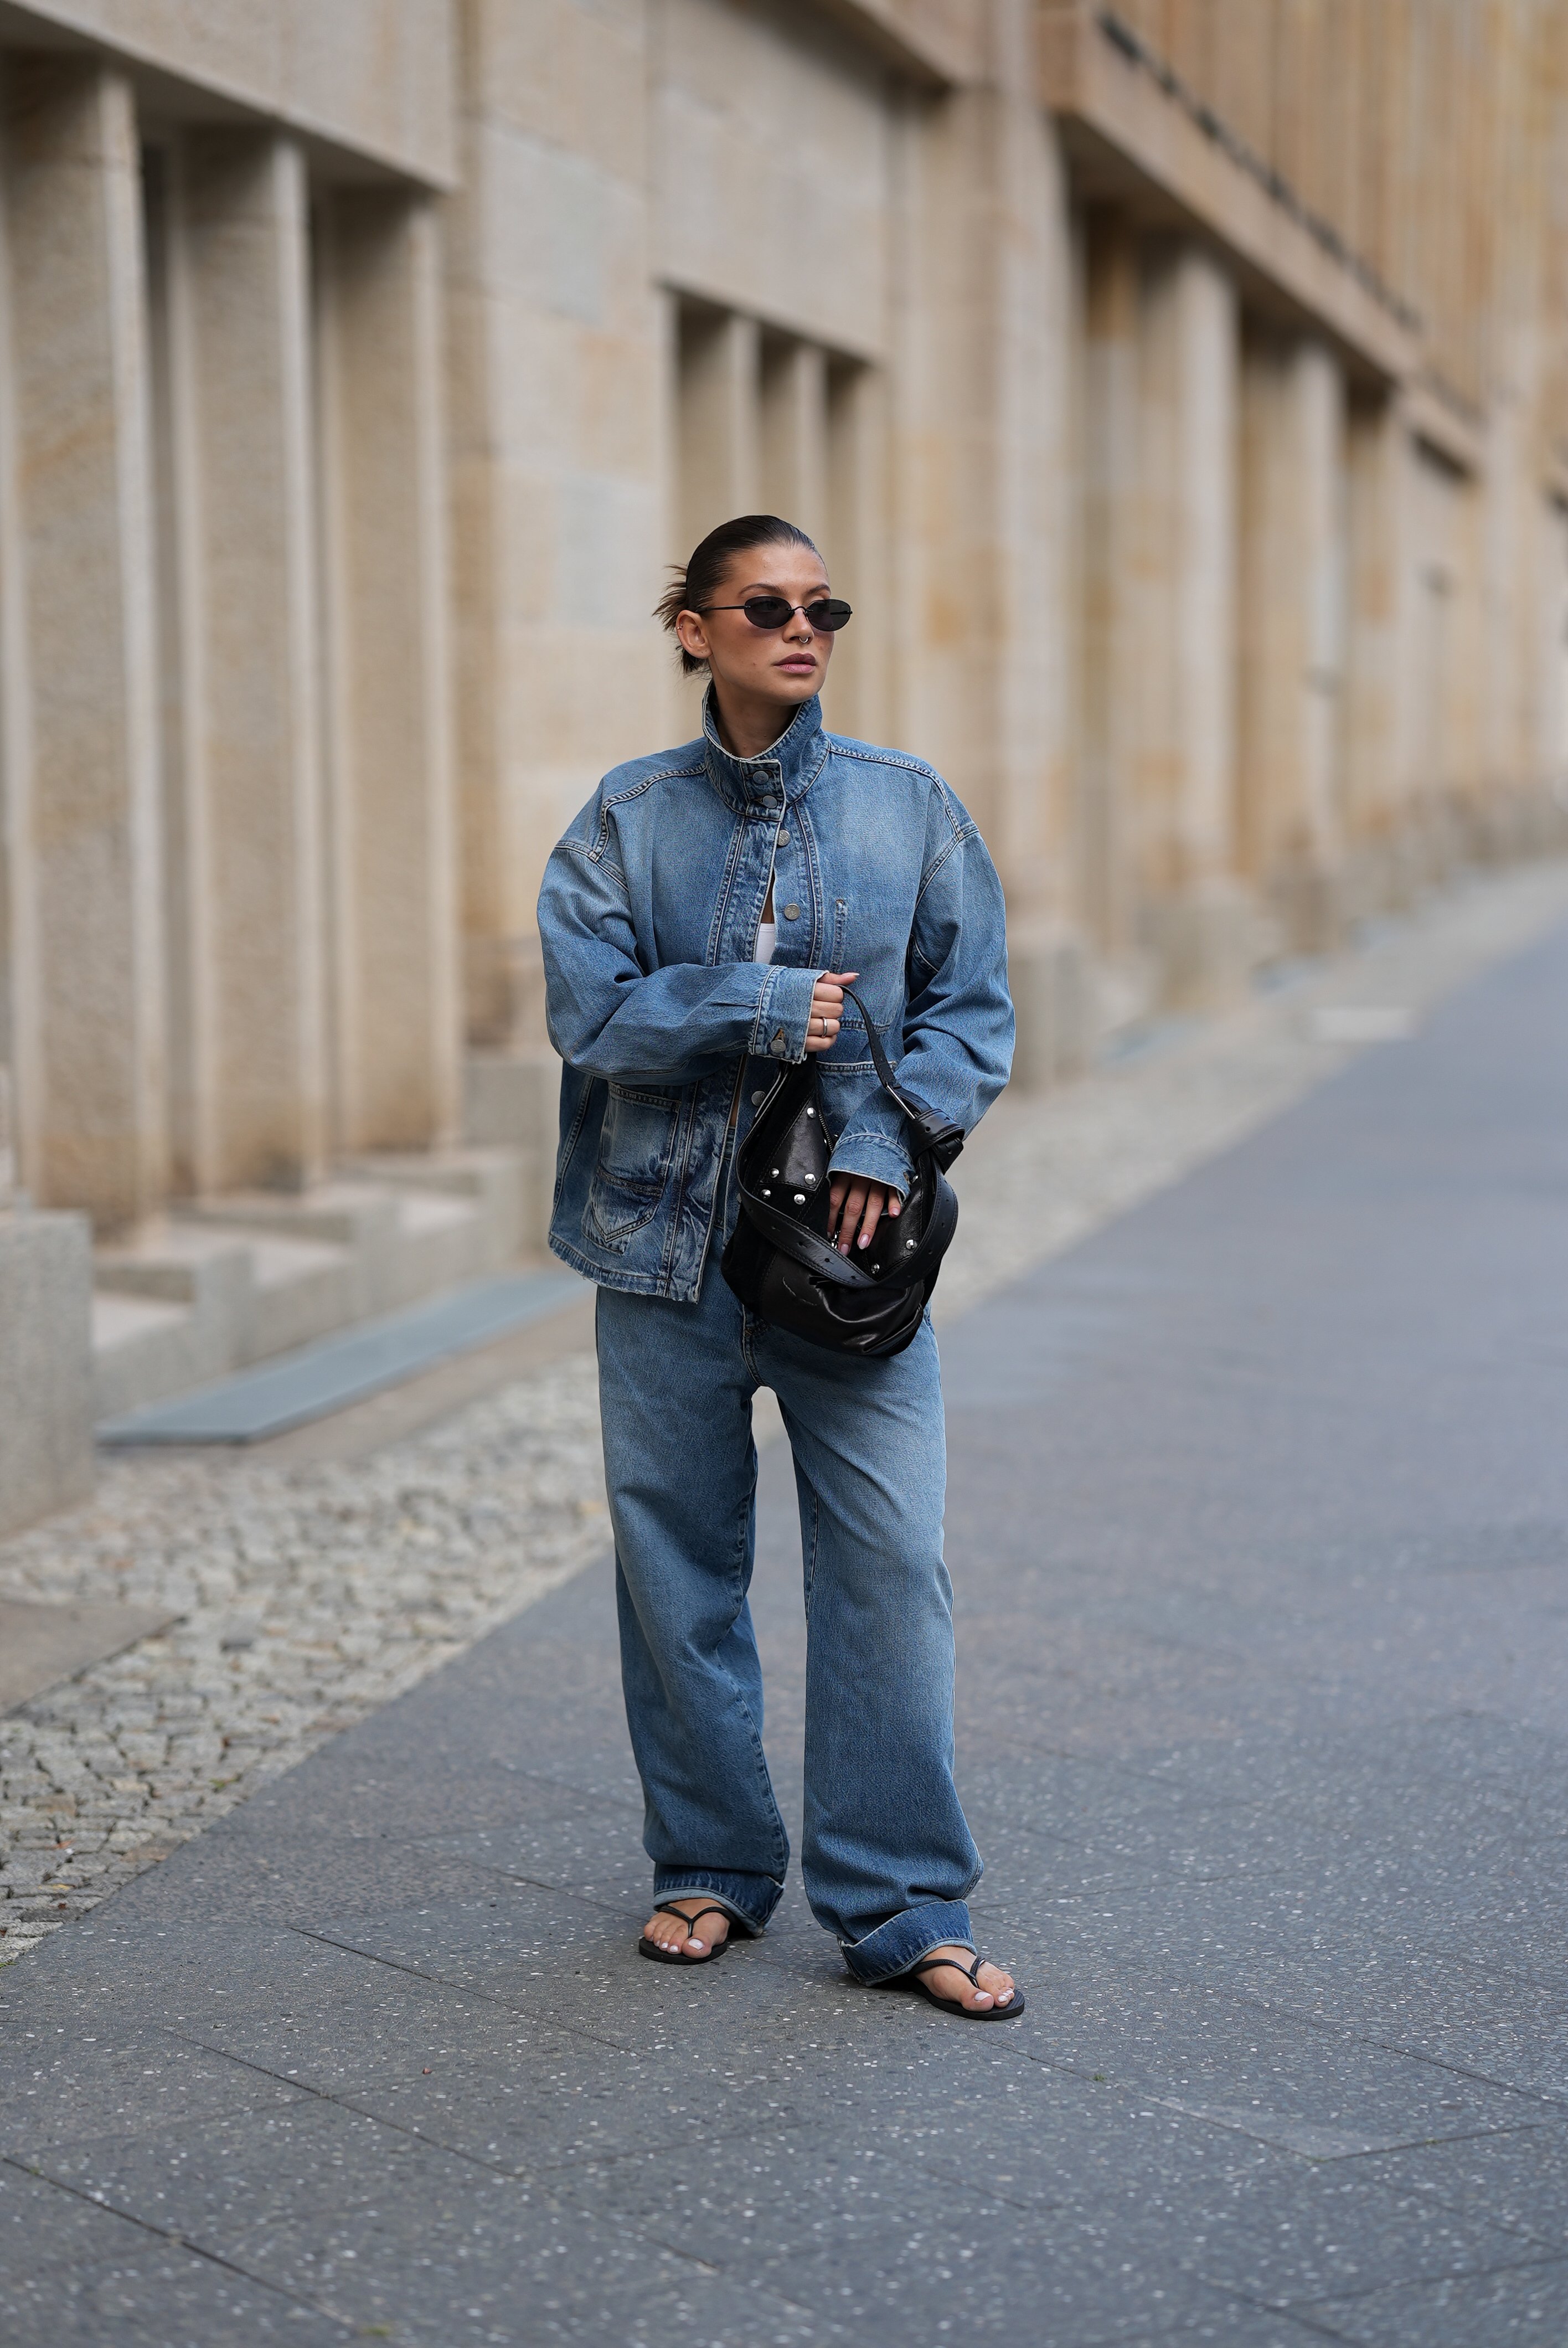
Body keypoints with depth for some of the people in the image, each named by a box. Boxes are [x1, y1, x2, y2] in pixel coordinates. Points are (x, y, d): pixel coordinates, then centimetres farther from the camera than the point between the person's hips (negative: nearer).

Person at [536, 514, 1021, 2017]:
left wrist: (887, 1133, -13)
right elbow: (589, 1007, -6)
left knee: (888, 1566, -4)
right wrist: (765, 1010, -14)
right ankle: (712, 1866, 26)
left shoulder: (909, 807, 5)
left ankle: (901, 1908, 7)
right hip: (669, 1239, 0)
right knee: (676, 1565, 8)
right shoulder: (628, 820, 4)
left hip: (850, 1241, 0)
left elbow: (973, 1011, 4)